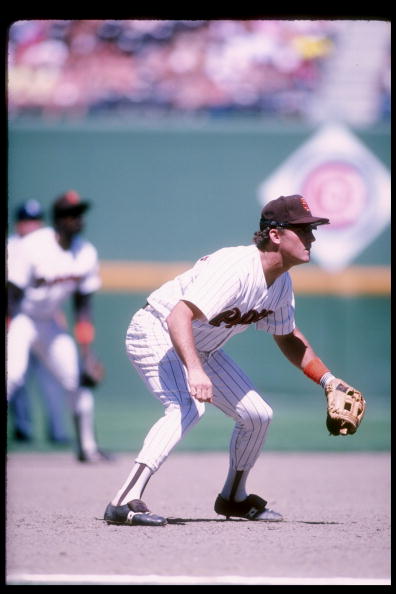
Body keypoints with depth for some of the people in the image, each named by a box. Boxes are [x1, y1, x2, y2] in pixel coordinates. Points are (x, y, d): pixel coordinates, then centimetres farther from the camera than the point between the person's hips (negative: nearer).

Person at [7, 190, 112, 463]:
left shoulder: (87, 253, -5)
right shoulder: (32, 247, -23)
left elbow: (83, 302, 3)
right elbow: (14, 294, -21)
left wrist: (86, 345, -1)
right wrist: (11, 335, -26)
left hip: (49, 322, 6)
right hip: (20, 318, -6)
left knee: (77, 376, 2)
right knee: (13, 374, -26)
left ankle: (87, 447, 13)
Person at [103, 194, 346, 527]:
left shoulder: (282, 283, -3)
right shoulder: (235, 268, -32)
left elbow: (286, 337, 15)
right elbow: (179, 315, -43)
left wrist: (327, 380, 7)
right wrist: (194, 370, -57)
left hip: (200, 349, 9)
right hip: (156, 334, -9)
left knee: (258, 415, 10)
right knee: (188, 408, -33)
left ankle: (233, 497, 33)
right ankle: (125, 503, -38)